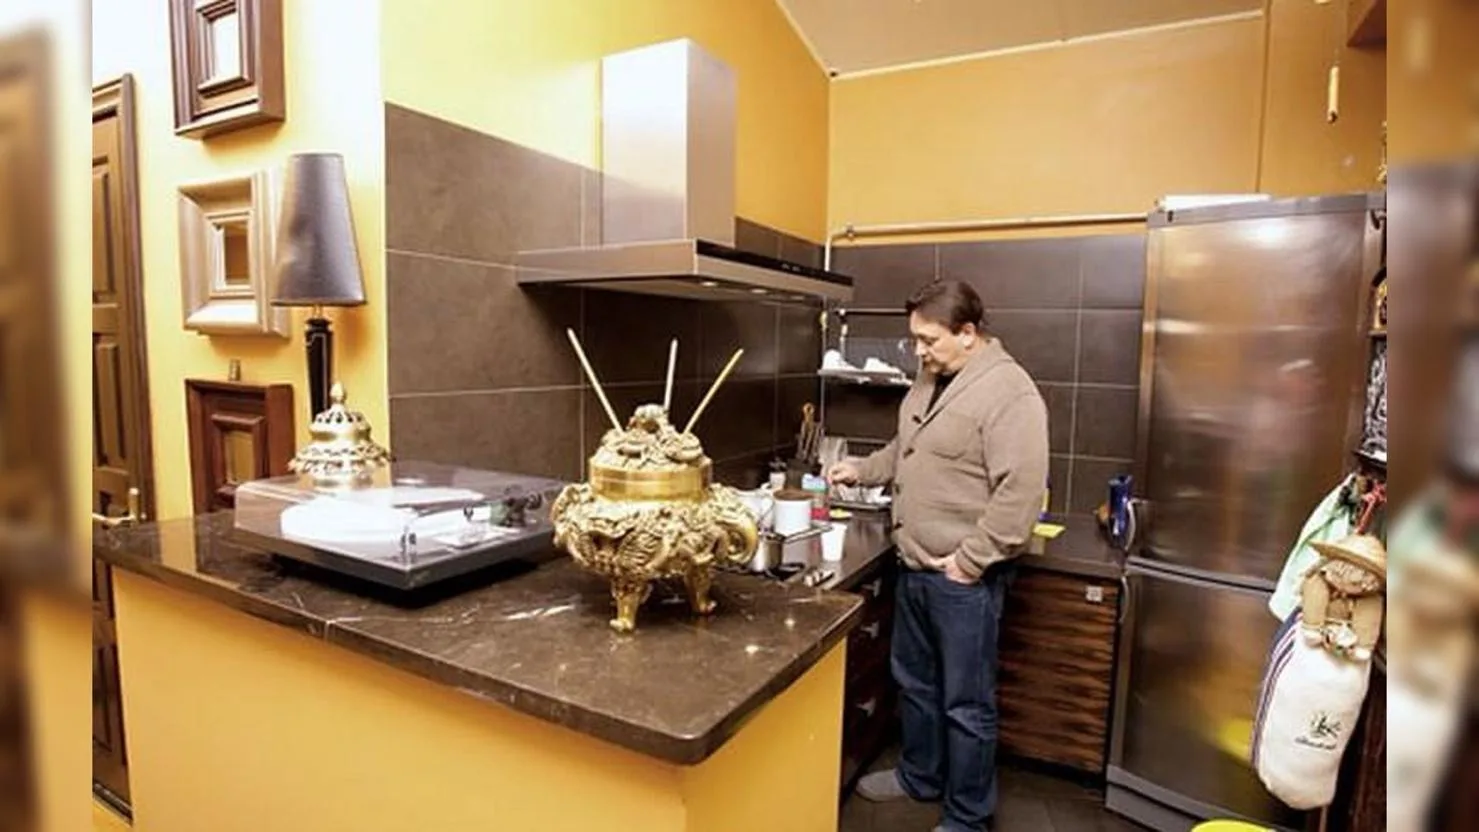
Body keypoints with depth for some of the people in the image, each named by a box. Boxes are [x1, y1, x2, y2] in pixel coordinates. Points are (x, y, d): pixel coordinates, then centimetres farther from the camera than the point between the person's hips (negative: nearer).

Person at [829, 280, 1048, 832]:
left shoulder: (1008, 392, -19)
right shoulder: (931, 380, 9)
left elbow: (1021, 492, -24)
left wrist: (969, 560, -21)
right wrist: (861, 471, 10)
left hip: (963, 578, -9)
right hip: (914, 565, 9)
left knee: (966, 703, 8)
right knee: (914, 680, 23)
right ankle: (920, 776, 45)